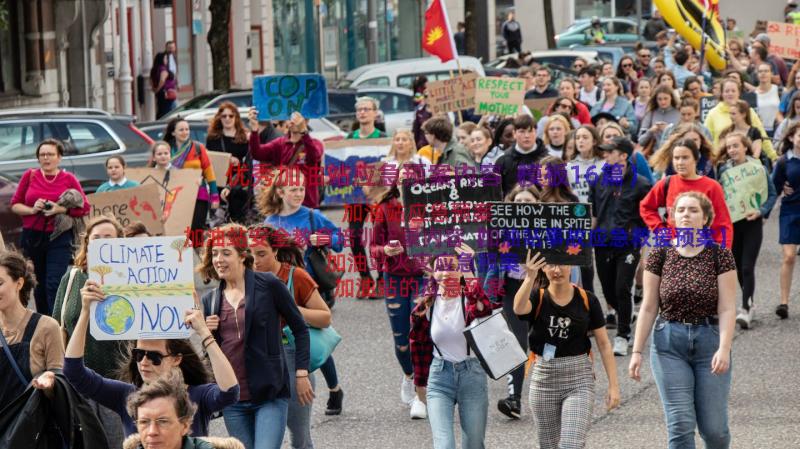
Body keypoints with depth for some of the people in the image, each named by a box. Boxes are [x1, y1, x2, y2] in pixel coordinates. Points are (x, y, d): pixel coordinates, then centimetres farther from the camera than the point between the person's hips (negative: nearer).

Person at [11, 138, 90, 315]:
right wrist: (32, 210, -13)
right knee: (38, 284, 11)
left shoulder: (69, 179, 0)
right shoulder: (30, 176, 4)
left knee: (54, 284, -12)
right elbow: (15, 205, 6)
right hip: (32, 237, 3)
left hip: (59, 237, -2)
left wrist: (61, 209, -15)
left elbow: (85, 208, 0)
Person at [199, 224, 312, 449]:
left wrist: (301, 374, -3)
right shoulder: (210, 300, 11)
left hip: (270, 394, -5)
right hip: (232, 399, 5)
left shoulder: (268, 285, -4)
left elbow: (299, 328, 2)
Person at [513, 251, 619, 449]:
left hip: (579, 380, -1)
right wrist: (529, 279, -45)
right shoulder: (537, 298, -3)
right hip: (543, 378, 2)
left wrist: (613, 385, -2)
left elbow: (604, 344, 2)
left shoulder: (587, 301, -1)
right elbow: (519, 308, -28)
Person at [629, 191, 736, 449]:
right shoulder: (660, 254, 1)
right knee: (680, 425, -6)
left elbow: (727, 308, -7)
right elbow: (648, 308, 3)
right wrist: (637, 352, -1)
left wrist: (724, 348, -18)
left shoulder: (720, 255, -3)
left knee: (713, 428, 2)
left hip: (710, 340, -1)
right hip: (669, 343, 1)